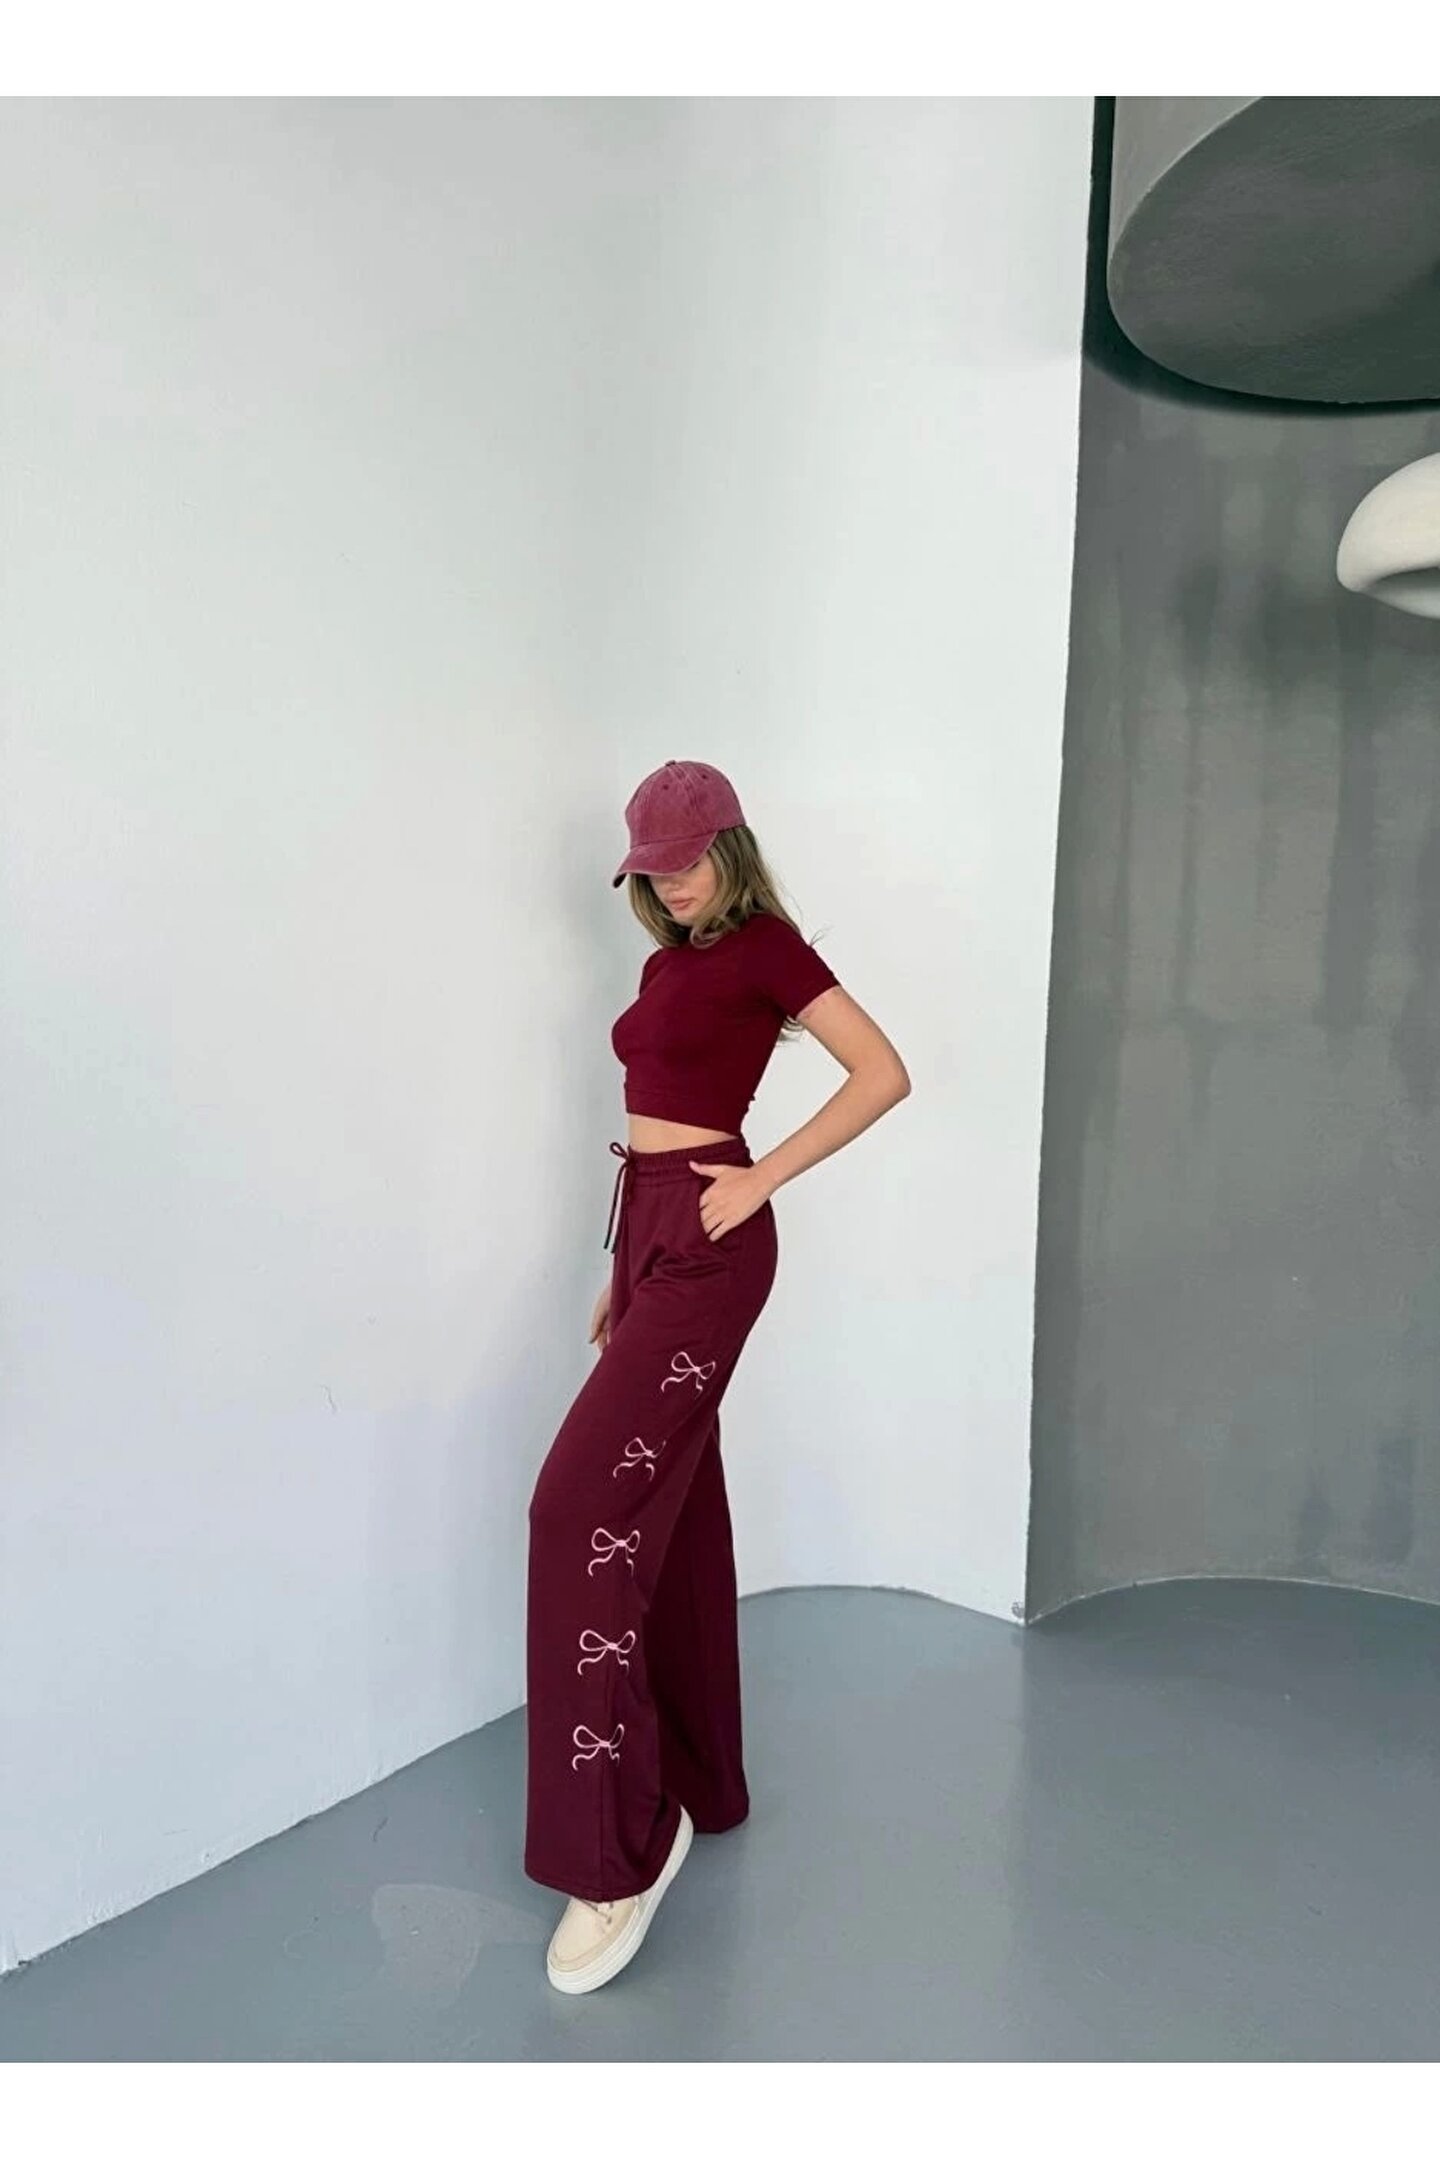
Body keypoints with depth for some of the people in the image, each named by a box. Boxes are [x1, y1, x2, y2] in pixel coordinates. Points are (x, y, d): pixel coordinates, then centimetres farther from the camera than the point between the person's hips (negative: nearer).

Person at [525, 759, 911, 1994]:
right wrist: (620, 1278, 19)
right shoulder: (667, 964, 18)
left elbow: (884, 1074, -14)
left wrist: (763, 1180, -15)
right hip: (647, 1229, 9)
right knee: (670, 1511, 12)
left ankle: (620, 1844, -6)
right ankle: (698, 1784, 26)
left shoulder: (766, 945, -6)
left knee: (588, 1508, -15)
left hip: (707, 1241, -9)